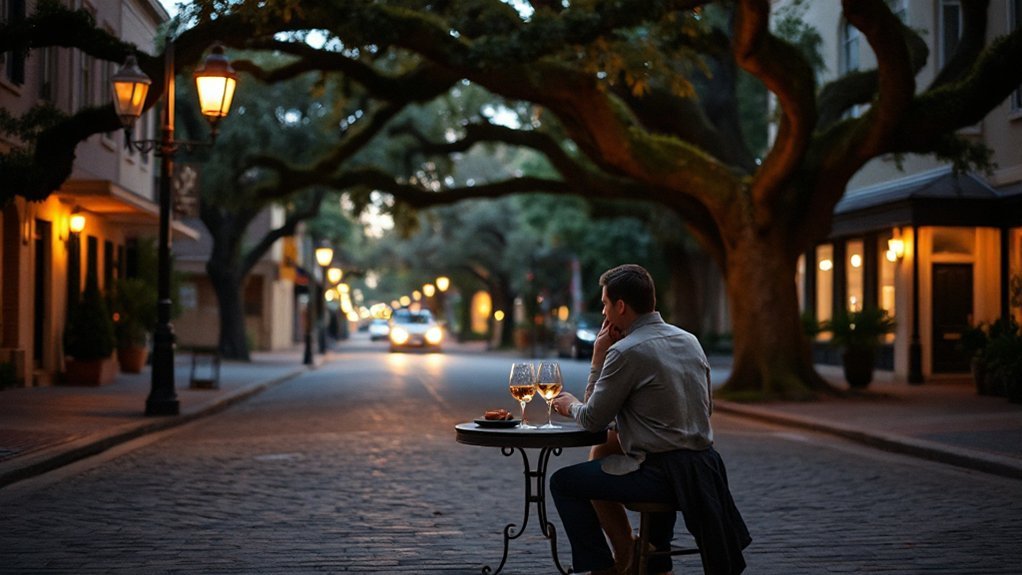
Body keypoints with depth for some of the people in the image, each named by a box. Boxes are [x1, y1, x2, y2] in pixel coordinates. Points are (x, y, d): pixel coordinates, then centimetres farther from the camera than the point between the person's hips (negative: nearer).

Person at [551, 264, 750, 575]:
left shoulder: (626, 352, -15)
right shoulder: (689, 340, 9)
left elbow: (593, 420, -9)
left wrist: (572, 405, 12)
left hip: (660, 474, -8)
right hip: (704, 465, 8)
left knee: (562, 482, 3)